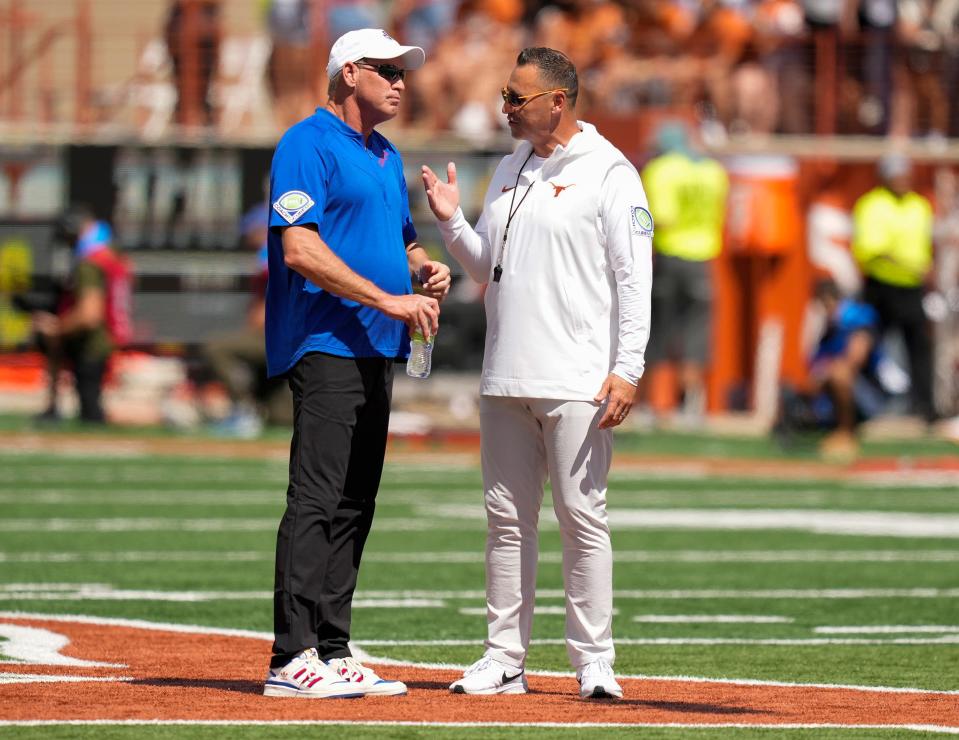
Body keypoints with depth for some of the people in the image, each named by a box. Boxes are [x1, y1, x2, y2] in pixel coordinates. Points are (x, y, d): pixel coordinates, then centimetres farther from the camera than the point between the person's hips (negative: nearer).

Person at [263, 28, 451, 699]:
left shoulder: (387, 158, 21)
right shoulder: (309, 145, -8)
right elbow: (299, 249, -18)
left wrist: (429, 268, 7)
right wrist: (388, 299, -21)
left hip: (378, 350, 10)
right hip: (325, 345, -9)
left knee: (354, 506, 9)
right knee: (317, 502, -13)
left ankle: (333, 651, 12)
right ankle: (293, 659, -16)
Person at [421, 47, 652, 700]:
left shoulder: (609, 173, -5)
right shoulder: (510, 171, 17)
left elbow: (634, 277, -9)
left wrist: (628, 370, -17)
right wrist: (452, 222, 5)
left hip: (576, 386, -7)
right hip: (505, 378, 7)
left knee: (583, 518, -6)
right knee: (507, 520, 8)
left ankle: (594, 662, -2)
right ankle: (504, 661, 12)